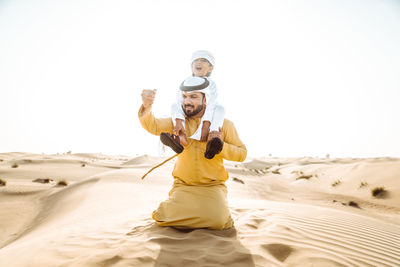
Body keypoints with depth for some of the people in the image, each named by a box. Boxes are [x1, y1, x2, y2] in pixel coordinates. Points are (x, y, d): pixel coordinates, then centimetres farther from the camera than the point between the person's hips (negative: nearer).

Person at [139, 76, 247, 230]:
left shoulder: (224, 124, -4)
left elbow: (242, 154, -1)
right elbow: (153, 126, -16)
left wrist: (221, 146, -19)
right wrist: (147, 107, -36)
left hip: (212, 186, -1)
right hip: (183, 185, 1)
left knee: (218, 221, -23)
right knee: (165, 218, -18)